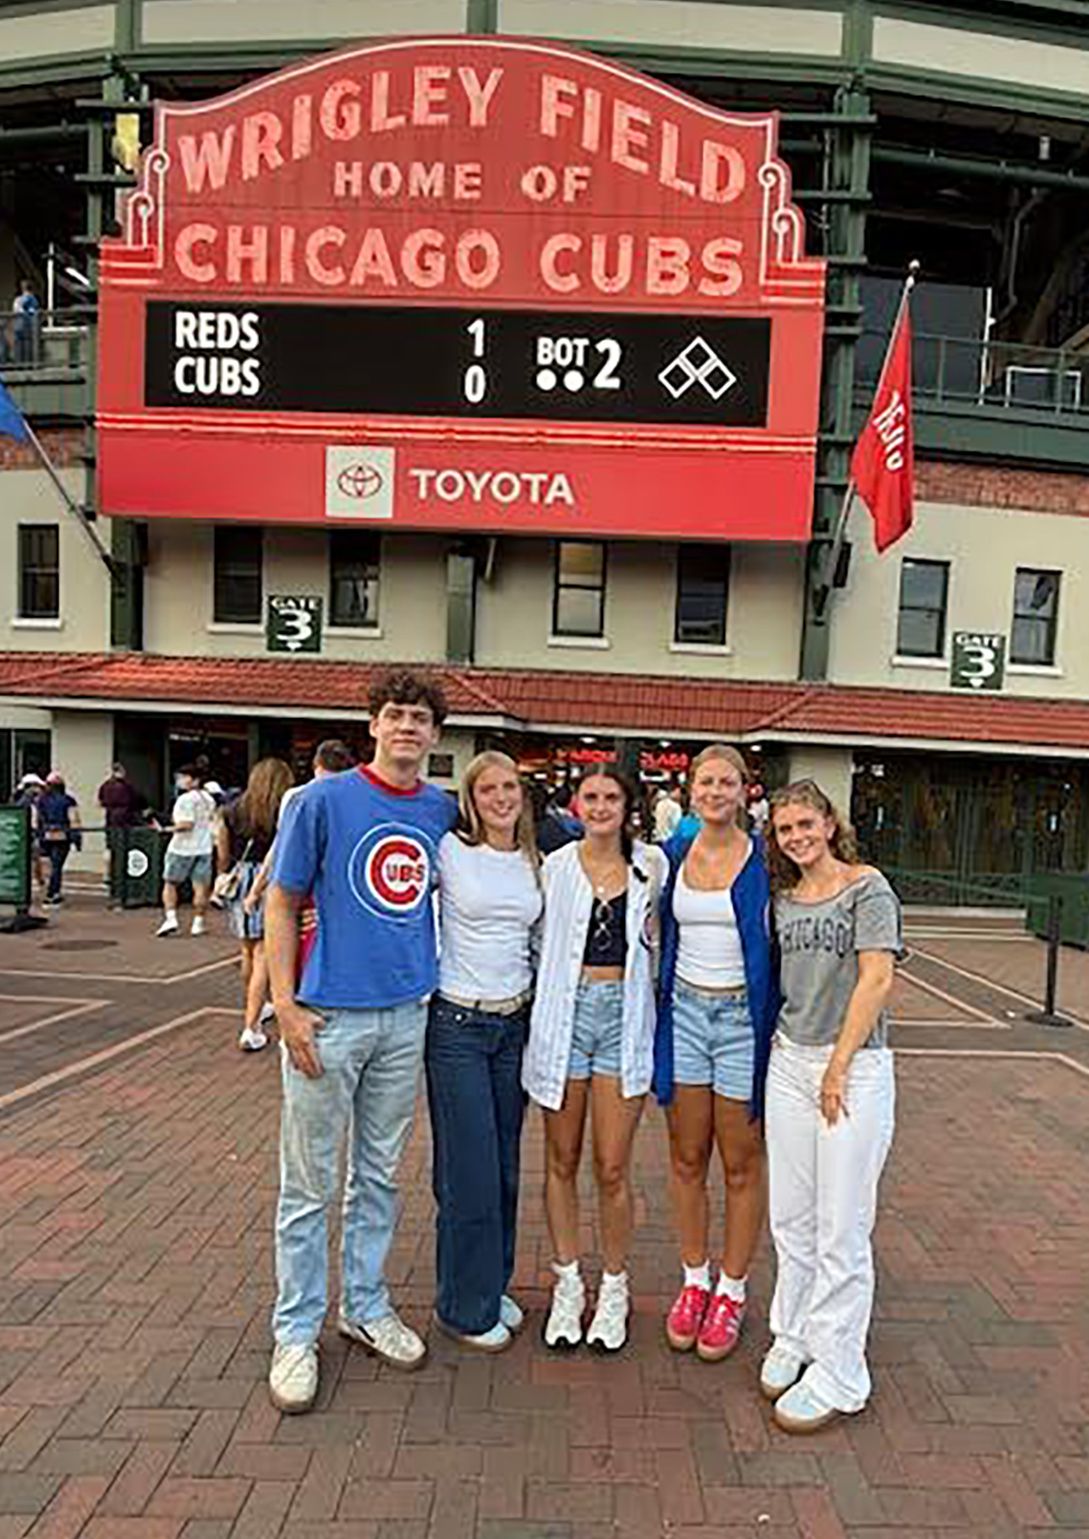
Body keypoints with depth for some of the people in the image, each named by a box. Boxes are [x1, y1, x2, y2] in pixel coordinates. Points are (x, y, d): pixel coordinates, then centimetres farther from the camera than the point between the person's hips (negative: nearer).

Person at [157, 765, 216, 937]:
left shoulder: (186, 799, -13)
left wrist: (171, 828, -8)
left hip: (183, 848, -6)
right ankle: (198, 923, 5)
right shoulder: (209, 799, 10)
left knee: (170, 883, 9)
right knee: (201, 887, 5)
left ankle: (170, 918, -1)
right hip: (204, 848, 6)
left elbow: (187, 824, -21)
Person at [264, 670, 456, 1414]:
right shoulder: (324, 799, -9)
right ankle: (297, 1332, 26)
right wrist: (286, 1006, -12)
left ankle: (366, 1306, 37)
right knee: (309, 1182, 9)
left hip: (407, 1016, 4)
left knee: (380, 1176, 18)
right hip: (330, 1017, -4)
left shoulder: (445, 810, 3)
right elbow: (283, 904, -6)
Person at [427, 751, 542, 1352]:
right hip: (457, 1023, -5)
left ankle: (493, 1284, 33)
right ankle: (465, 1306, 21)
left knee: (505, 1165, 14)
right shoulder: (449, 851, -8)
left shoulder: (534, 862, 7)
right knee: (469, 1168, 2)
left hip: (515, 1022, 5)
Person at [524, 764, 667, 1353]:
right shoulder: (555, 867, 2)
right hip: (564, 1014, 1)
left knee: (613, 1169, 3)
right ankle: (567, 1285, 29)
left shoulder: (650, 865, 4)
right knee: (561, 1162, 11)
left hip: (624, 1017, 0)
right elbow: (539, 944, 5)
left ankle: (614, 1288, 25)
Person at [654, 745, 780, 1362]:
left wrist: (778, 1028, -9)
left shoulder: (765, 860, -7)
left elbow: (783, 947, -4)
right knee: (687, 1159, 12)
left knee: (742, 1166, 8)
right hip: (685, 1011, 4)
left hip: (743, 1016, -3)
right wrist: (663, 1006, 9)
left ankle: (732, 1290, 25)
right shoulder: (674, 853, 5)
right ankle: (694, 1281, 29)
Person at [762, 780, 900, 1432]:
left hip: (856, 1066, -6)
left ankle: (837, 1374, 17)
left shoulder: (867, 887, -8)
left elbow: (877, 980, -13)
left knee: (841, 1230, 2)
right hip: (790, 1062, 6)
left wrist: (837, 1067, -13)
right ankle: (794, 1340, 32)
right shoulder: (783, 899, 10)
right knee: (791, 1220, 14)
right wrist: (783, 1046, 5)